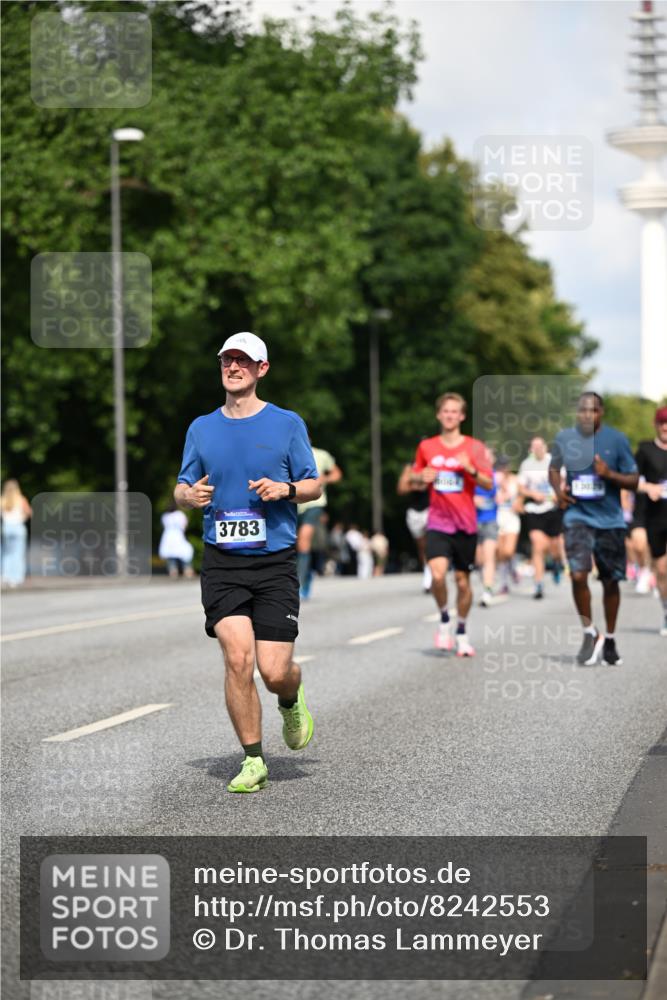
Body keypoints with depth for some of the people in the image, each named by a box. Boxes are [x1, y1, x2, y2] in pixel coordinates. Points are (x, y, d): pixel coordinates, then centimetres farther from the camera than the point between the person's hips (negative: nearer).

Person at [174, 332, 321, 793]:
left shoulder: (288, 423, 4)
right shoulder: (201, 428, 11)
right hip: (222, 562, 2)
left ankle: (292, 702, 31)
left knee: (274, 671, -7)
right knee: (238, 658, -13)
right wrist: (190, 495, -8)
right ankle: (254, 760, 0)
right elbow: (182, 489, 16)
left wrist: (286, 489, -13)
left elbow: (315, 486, 8)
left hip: (276, 562, -1)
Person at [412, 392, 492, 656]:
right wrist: (422, 477, -5)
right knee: (438, 574, -20)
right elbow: (415, 477, 18)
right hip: (438, 523, 0)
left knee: (462, 579, 5)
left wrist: (471, 469, -21)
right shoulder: (426, 447, 6)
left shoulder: (474, 447, 0)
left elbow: (488, 484, -3)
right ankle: (444, 620, 6)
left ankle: (462, 633, 23)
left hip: (465, 524, 0)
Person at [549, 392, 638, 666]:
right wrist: (558, 489, -3)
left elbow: (633, 481, -1)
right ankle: (590, 633, 2)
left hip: (610, 519, 0)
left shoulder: (617, 439, -5)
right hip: (578, 516, 0)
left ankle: (609, 639, 28)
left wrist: (610, 474, -20)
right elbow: (554, 468, 17)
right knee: (578, 575, -17)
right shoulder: (564, 437, -1)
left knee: (610, 581, 9)